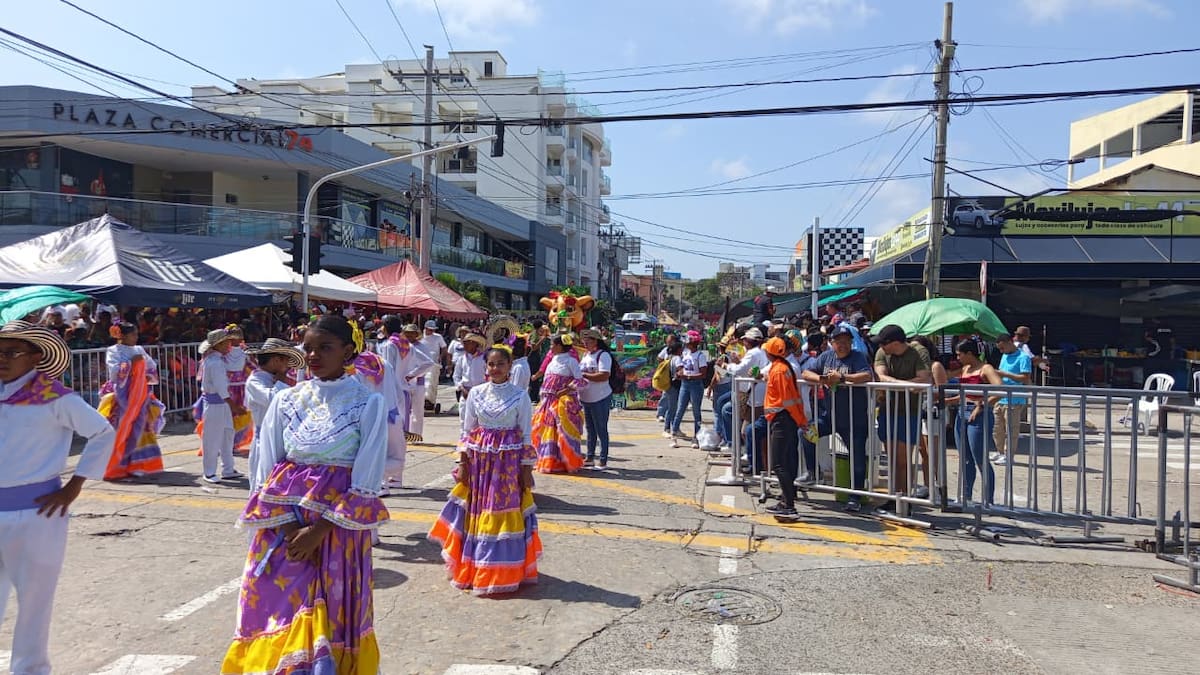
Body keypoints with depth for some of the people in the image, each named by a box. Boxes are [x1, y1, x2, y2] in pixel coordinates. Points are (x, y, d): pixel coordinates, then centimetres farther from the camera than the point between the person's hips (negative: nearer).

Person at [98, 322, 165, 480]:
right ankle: (117, 467, -2)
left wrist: (148, 377, -5)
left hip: (140, 397, 6)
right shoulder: (113, 351, -2)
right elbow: (114, 371, -16)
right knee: (122, 432, -6)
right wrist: (131, 363, -20)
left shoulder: (139, 350, 13)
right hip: (122, 398, -6)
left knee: (141, 429, 7)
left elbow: (153, 368, 13)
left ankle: (139, 464, 16)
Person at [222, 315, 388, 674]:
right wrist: (290, 529, -7)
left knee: (330, 617, 6)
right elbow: (265, 472, 4)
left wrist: (319, 530, -13)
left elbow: (366, 483, -9)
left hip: (339, 526, -3)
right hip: (282, 527, 3)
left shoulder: (369, 403, -7)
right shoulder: (286, 400, 3)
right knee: (279, 613, 8)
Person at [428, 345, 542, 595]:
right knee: (476, 514, 10)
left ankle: (504, 572, 19)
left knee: (503, 515, 3)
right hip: (479, 460, 2)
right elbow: (467, 431, 6)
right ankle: (472, 569, 25)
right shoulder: (476, 393, 2)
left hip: (509, 463, -2)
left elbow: (526, 436, -1)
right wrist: (463, 464, 3)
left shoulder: (520, 395, -4)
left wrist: (527, 470, -3)